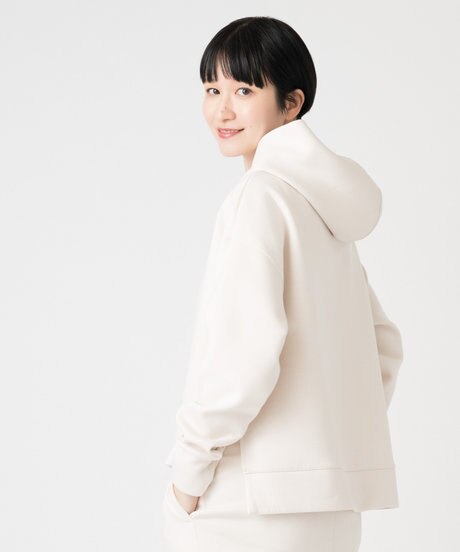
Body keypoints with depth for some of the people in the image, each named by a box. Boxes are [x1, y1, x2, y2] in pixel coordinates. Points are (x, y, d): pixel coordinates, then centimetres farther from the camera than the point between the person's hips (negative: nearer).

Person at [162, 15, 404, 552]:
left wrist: (190, 464, -12)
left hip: (258, 503, -9)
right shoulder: (325, 203, 15)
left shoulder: (259, 196, -11)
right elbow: (383, 344, 20)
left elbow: (246, 348, -21)